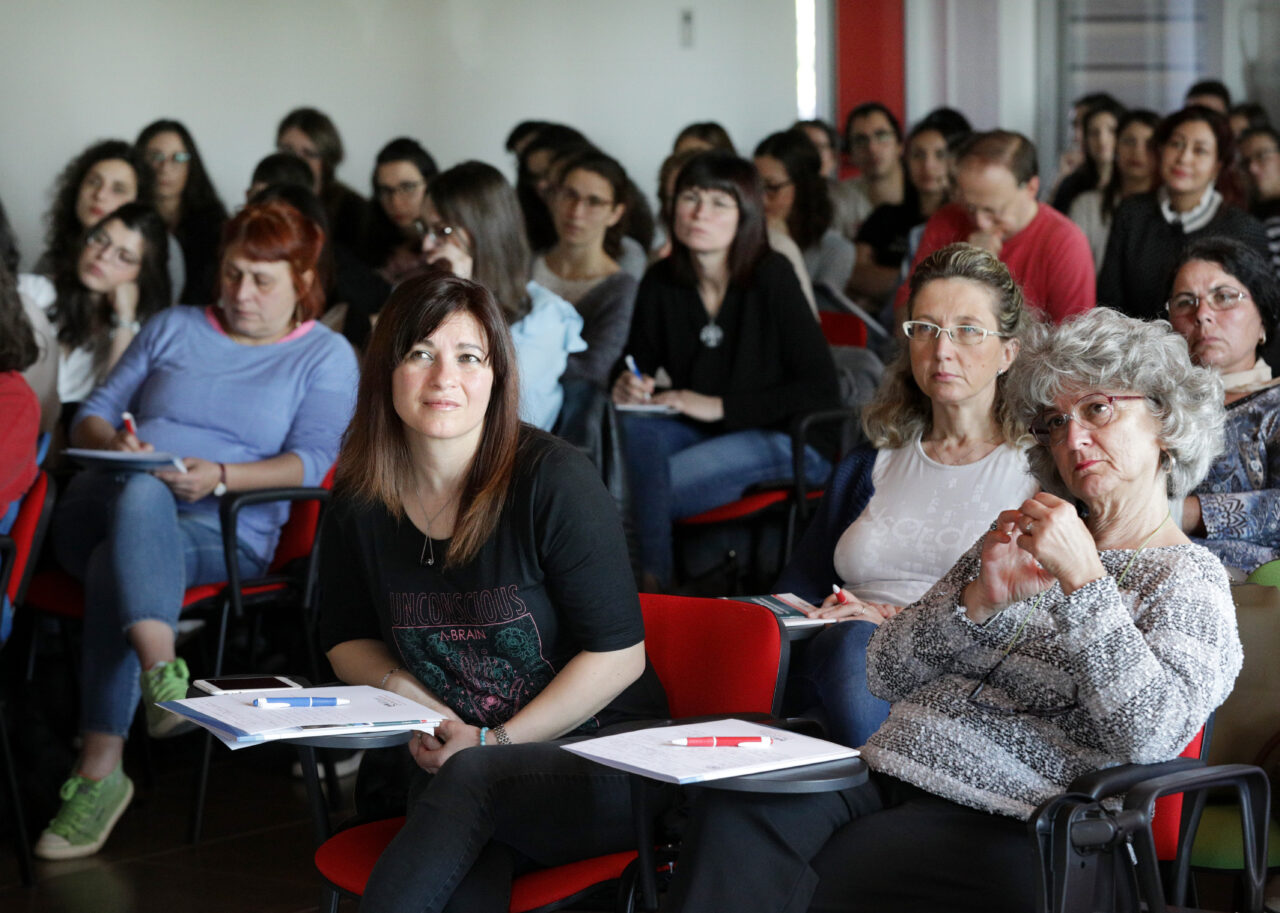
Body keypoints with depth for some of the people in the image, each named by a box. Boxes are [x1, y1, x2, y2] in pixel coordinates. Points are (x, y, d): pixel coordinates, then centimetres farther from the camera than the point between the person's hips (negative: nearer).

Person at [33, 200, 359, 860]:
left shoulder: (326, 356, 14)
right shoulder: (171, 329, 25)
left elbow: (311, 462, -1)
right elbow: (92, 415, 19)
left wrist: (221, 476, -19)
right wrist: (114, 444, -7)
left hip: (224, 531, -3)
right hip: (101, 505, 3)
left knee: (117, 566, -37)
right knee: (142, 492, -37)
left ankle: (99, 772, -41)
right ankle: (161, 670, -55)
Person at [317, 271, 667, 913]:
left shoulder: (553, 480, -11)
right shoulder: (359, 503, 3)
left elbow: (617, 654, -11)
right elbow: (347, 640, 18)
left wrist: (492, 741, -15)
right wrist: (406, 696, -3)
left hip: (603, 757, -3)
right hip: (454, 771, 3)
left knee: (471, 778, -36)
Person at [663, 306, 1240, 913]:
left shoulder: (1192, 583, 5)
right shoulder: (1022, 543, 25)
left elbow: (1150, 736, -16)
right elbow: (886, 674, 16)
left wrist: (1083, 579, -17)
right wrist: (977, 600, -2)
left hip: (997, 819, -5)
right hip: (886, 774, 6)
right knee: (730, 812, -28)